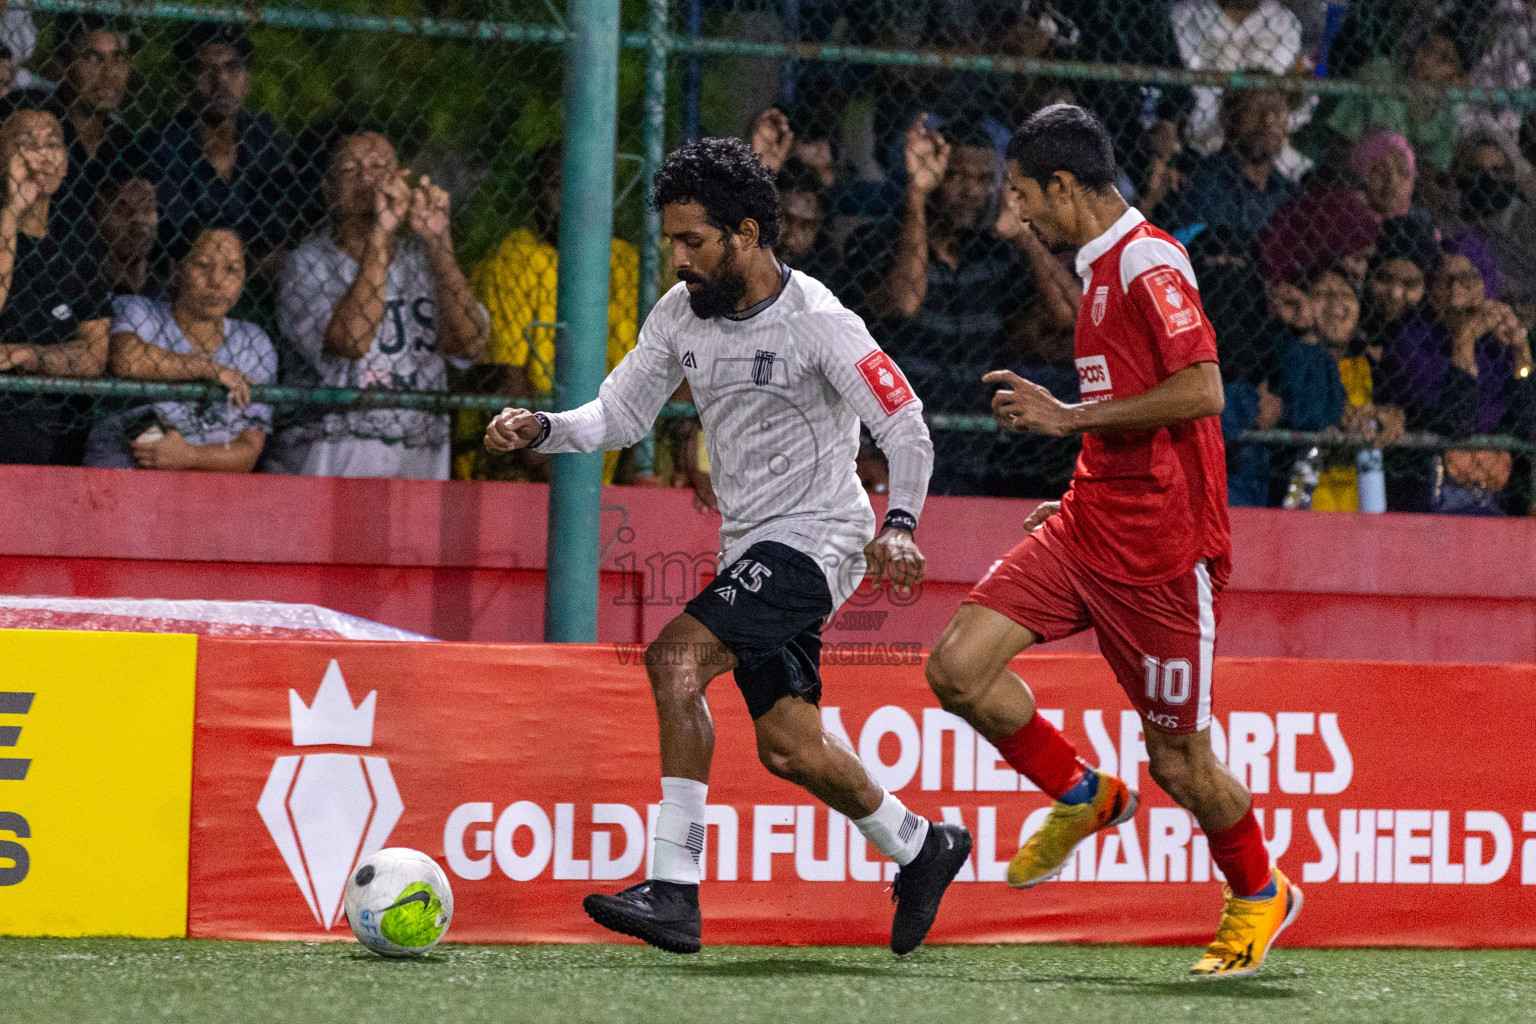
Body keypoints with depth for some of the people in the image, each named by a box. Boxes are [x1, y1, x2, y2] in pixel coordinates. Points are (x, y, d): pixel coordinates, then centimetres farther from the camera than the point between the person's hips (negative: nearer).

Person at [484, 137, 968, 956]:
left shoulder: (815, 321, -16)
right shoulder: (682, 313, 4)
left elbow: (907, 429, -15)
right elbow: (619, 413, 10)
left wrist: (899, 526, -29)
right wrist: (540, 430, -9)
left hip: (815, 537, -8)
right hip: (748, 545, 8)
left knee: (675, 657, -25)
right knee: (787, 747, 11)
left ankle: (675, 888, -27)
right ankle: (920, 848, 35)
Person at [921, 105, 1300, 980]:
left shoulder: (1149, 262, -15)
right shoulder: (1103, 267, 15)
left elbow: (1202, 391, -26)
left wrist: (1069, 417, -20)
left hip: (1159, 548, -9)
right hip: (1089, 527, 9)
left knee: (1178, 760, 3)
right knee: (959, 666, -7)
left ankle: (1260, 894, 29)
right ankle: (1083, 796, 15)